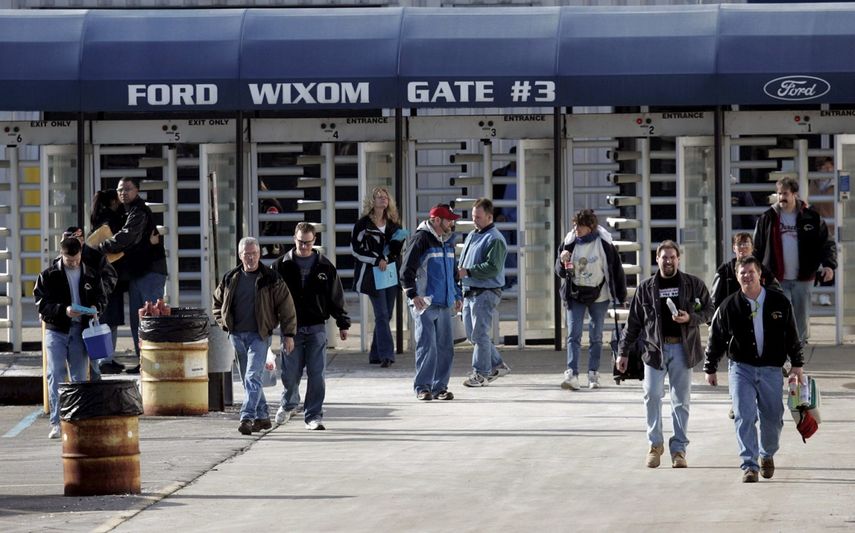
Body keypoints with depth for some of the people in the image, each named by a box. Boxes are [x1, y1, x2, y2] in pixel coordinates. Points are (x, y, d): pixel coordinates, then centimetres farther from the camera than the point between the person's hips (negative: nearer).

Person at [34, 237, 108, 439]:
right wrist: (63, 310, -21)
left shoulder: (91, 275, 6)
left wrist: (96, 307, -9)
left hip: (80, 331, 3)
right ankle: (55, 421, -9)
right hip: (56, 330, -3)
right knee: (55, 376, -8)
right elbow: (41, 303, -5)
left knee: (80, 376, 8)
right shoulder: (48, 276, -1)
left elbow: (102, 298, 15)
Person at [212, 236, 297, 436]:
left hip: (259, 335, -5)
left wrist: (288, 334, -5)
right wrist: (224, 322, 8)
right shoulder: (230, 279, 8)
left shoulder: (271, 279, -3)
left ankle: (247, 417, -23)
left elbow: (286, 307, -1)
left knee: (252, 377, -16)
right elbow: (217, 302, 23)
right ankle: (263, 416, 23)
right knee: (249, 378, 12)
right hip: (236, 335, 5)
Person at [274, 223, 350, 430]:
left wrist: (343, 323, 11)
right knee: (290, 373, 2)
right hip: (291, 327, 0)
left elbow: (336, 297, 11)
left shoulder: (324, 267, 6)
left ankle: (314, 416, 2)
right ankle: (288, 404, 31)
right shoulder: (282, 265, 2)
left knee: (316, 374, -5)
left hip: (316, 327, 0)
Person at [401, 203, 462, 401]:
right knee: (427, 346, -10)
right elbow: (407, 270, -13)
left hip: (444, 304, 8)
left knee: (445, 347, 6)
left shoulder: (447, 242, 17)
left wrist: (457, 295, 23)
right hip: (425, 303, -8)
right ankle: (423, 387, -4)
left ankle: (440, 386, 12)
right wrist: (413, 294, -20)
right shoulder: (421, 239, -9)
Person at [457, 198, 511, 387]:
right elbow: (463, 259, 26)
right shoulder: (472, 235, 17)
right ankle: (497, 365, 24)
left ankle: (481, 373, 2)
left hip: (485, 293, -9)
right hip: (469, 291, 9)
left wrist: (468, 272, -23)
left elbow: (493, 267, -21)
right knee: (471, 334, 13)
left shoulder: (495, 239, -12)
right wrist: (459, 271, 6)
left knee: (480, 334, -6)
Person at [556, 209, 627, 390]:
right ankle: (572, 374, -19)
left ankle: (593, 375, 17)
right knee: (573, 334, -11)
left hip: (598, 296, -1)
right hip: (575, 295, 1)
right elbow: (560, 272, 5)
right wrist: (562, 261, -18)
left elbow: (616, 269, -3)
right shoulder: (570, 243, -2)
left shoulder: (603, 243, -10)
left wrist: (621, 296, -2)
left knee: (596, 337, 8)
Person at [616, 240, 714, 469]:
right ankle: (655, 443, 3)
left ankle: (678, 449, 10)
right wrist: (623, 352, 8)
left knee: (681, 400, 3)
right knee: (652, 395, -12)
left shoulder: (693, 284, 6)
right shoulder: (646, 288, 7)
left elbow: (708, 310, 10)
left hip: (683, 348, 0)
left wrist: (690, 318, -10)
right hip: (655, 347, 0)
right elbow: (633, 322, 10)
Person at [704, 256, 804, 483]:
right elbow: (716, 339, 7)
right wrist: (710, 368, 10)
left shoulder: (779, 302, 0)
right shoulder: (729, 306, -2)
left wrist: (796, 364, 8)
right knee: (744, 417, -12)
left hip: (771, 369, 1)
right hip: (741, 368, -1)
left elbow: (792, 336, 9)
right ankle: (749, 466, -9)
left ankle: (767, 455, 36)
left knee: (772, 419, 9)